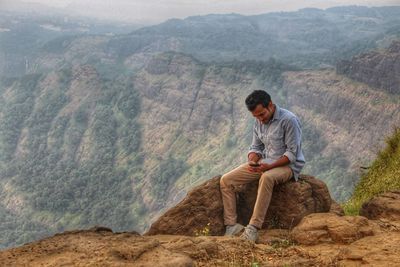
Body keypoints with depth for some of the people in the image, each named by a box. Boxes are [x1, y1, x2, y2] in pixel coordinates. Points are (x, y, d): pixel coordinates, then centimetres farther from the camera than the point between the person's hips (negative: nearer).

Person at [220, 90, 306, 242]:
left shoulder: (289, 120, -16)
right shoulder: (258, 122, 6)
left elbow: (292, 153, -17)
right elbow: (256, 147, 12)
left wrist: (270, 166, -28)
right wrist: (252, 161, -12)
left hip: (287, 164, -7)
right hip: (264, 162, 7)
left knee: (266, 177, -42)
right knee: (225, 180, -8)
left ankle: (253, 227, -38)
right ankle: (231, 225, -14)